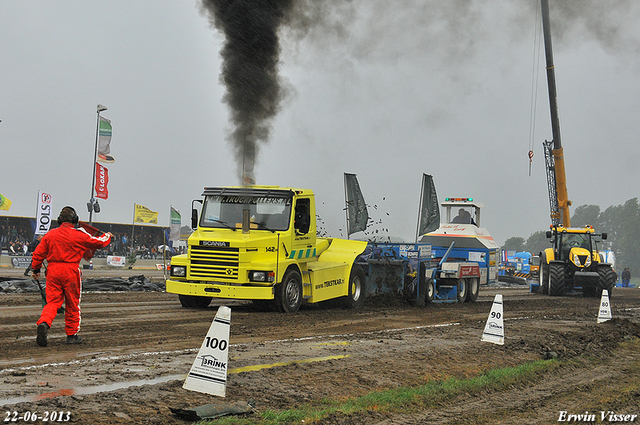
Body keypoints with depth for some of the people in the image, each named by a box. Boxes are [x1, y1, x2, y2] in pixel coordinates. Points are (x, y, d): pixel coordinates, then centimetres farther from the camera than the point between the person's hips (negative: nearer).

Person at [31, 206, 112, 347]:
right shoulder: (80, 235, -4)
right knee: (72, 304, 9)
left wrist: (36, 269, 19)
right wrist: (107, 236, 28)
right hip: (71, 271, -2)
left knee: (52, 301, 4)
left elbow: (38, 253, 6)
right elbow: (98, 242, 7)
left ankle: (44, 323, -24)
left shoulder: (50, 234, 4)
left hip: (53, 271, 2)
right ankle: (72, 335, 17)